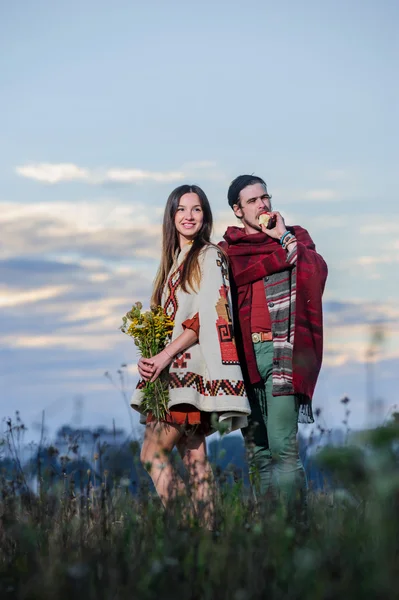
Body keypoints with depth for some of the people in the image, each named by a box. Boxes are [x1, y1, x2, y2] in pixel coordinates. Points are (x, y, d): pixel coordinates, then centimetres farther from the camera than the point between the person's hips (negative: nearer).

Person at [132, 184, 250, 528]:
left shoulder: (210, 256, -4)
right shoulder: (174, 262, 20)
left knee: (154, 451, -13)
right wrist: (151, 358, 2)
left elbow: (207, 317, -13)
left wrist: (166, 355, -16)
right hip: (173, 372, 8)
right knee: (194, 454, 5)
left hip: (192, 371, -8)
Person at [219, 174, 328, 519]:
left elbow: (316, 272, -5)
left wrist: (285, 237, -1)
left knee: (283, 446, -12)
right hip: (244, 353, 2)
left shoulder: (295, 237, 15)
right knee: (257, 451, 3)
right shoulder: (227, 249, 16)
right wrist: (284, 252, -4)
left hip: (283, 352, -2)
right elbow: (240, 273, -7)